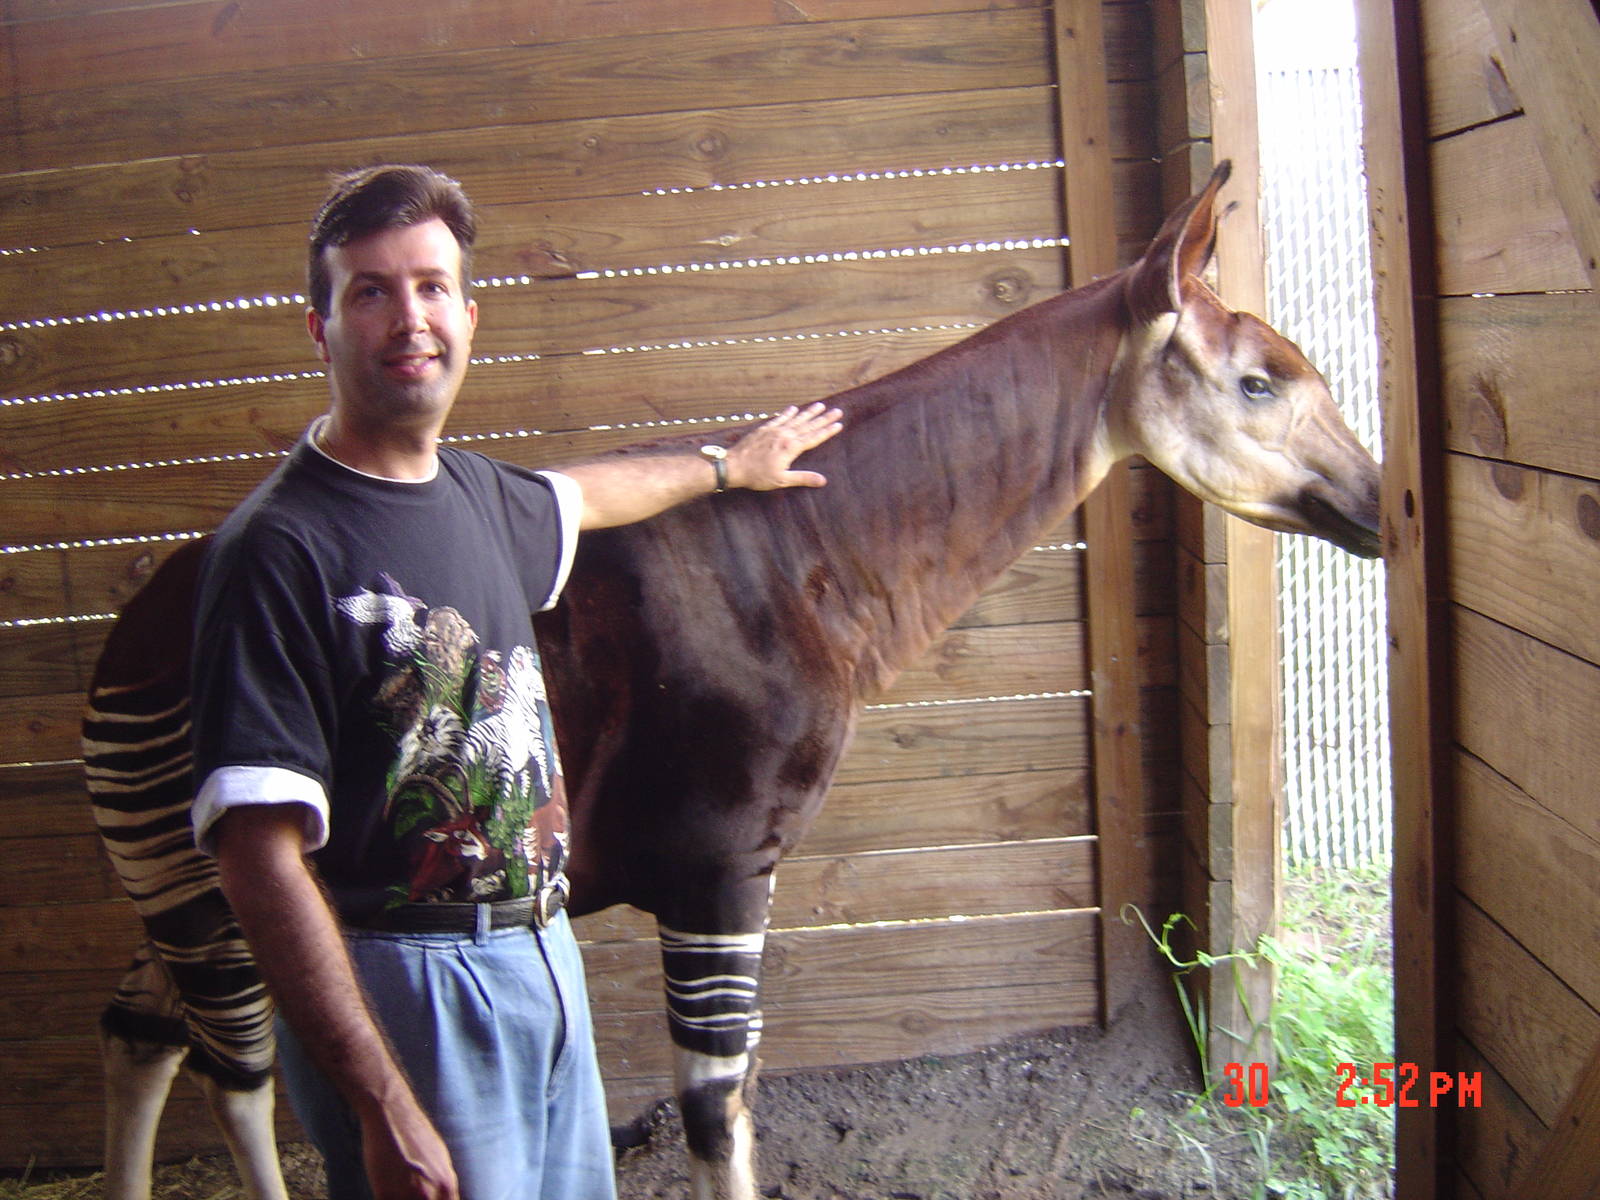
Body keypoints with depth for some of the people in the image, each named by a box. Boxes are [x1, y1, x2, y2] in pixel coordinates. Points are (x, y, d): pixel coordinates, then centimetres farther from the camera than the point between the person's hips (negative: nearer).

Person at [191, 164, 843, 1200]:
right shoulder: (281, 548, -19)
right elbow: (259, 856, -23)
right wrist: (383, 1109, -25)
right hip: (405, 989, -8)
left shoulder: (478, 493, 5)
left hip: (542, 955, 8)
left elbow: (577, 496, 30)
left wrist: (729, 465, 46)